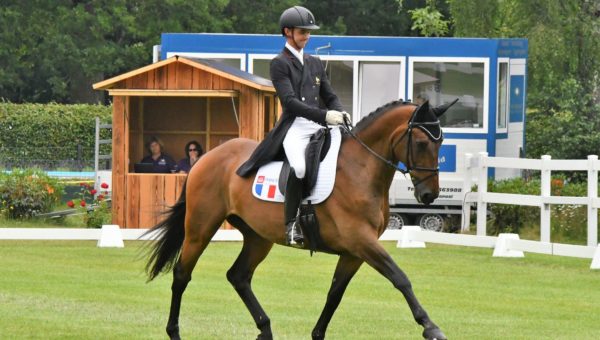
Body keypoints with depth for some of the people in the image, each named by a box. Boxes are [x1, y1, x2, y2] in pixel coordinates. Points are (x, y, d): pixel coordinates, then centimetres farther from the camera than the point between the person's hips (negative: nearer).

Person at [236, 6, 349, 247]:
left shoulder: (315, 63, 24)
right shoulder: (280, 64, 3)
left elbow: (330, 97, 23)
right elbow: (289, 101, -10)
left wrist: (340, 114, -1)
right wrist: (324, 116, -20)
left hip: (318, 127, 7)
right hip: (294, 127, -7)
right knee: (300, 167, -34)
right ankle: (291, 225, -24)